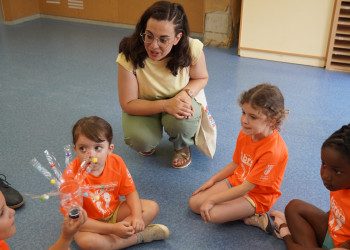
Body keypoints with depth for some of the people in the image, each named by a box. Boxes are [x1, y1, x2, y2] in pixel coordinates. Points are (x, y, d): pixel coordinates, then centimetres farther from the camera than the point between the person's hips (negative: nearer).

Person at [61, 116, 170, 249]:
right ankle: (139, 236, -19)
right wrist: (113, 229, -32)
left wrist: (137, 216, -23)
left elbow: (130, 191, -3)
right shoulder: (71, 175, -30)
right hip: (88, 222, -4)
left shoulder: (116, 162, -16)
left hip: (114, 211, 5)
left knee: (152, 207, -7)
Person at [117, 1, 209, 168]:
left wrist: (187, 93, -27)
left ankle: (182, 146, 5)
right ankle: (149, 142, 13)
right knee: (140, 140, -28)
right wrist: (165, 105, -36)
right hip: (143, 106, 0)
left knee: (181, 120, -34)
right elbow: (127, 104, -21)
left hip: (178, 100, 1)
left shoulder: (192, 49, -25)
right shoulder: (129, 57, -28)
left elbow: (201, 78, -3)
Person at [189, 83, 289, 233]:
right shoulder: (245, 134, -5)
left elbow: (246, 187, -28)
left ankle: (253, 218, -9)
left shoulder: (272, 151, -30)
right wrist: (213, 180, 8)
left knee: (213, 214, -27)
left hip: (256, 195, -9)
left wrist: (211, 199, -25)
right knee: (194, 203, -2)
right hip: (235, 182, 9)